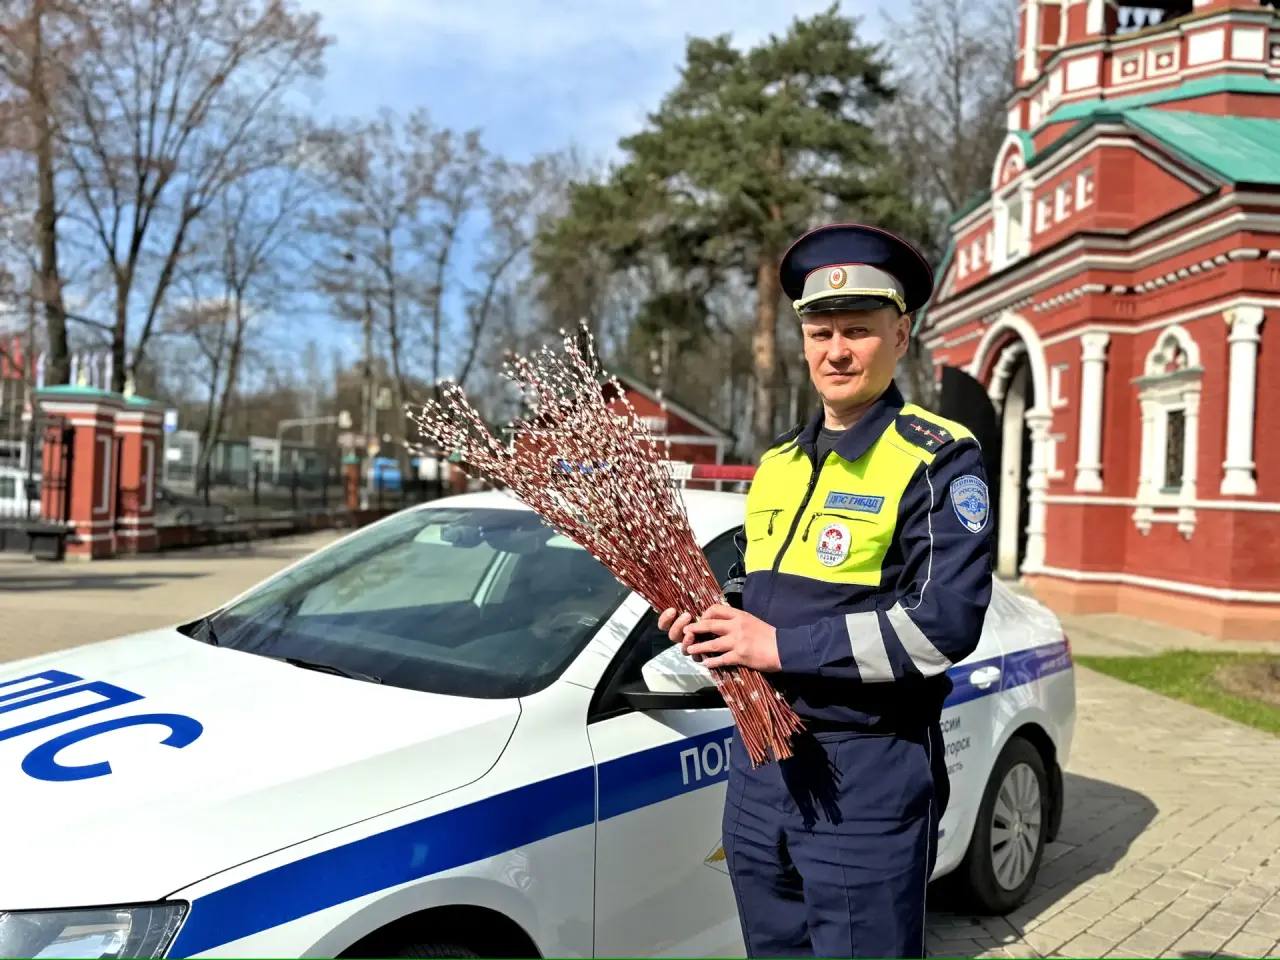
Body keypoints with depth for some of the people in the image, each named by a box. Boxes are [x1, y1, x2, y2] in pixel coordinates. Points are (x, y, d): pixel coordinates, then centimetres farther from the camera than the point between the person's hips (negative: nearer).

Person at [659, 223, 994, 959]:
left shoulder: (939, 459, -10)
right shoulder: (777, 464, 12)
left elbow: (946, 622, -21)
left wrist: (784, 647, -20)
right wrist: (716, 627, 1)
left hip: (870, 777, -7)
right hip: (760, 765, 7)